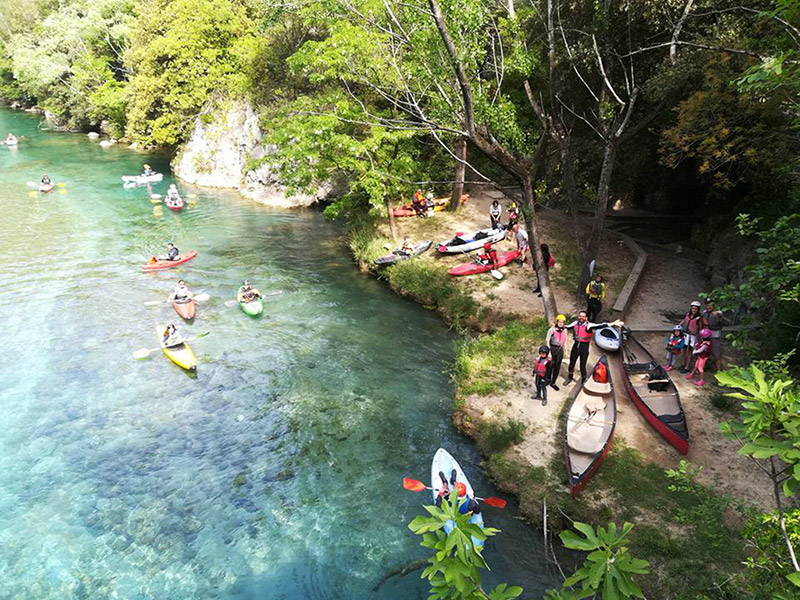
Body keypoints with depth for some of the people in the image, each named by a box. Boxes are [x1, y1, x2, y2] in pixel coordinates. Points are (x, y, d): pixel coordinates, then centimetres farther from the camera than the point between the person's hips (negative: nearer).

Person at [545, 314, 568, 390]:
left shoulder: (565, 330, 4)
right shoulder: (552, 329, -12)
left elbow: (565, 341, 15)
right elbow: (547, 341, -11)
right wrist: (549, 352, -15)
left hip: (560, 350, 5)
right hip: (552, 349, -5)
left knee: (557, 367, 10)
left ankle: (553, 383, 24)